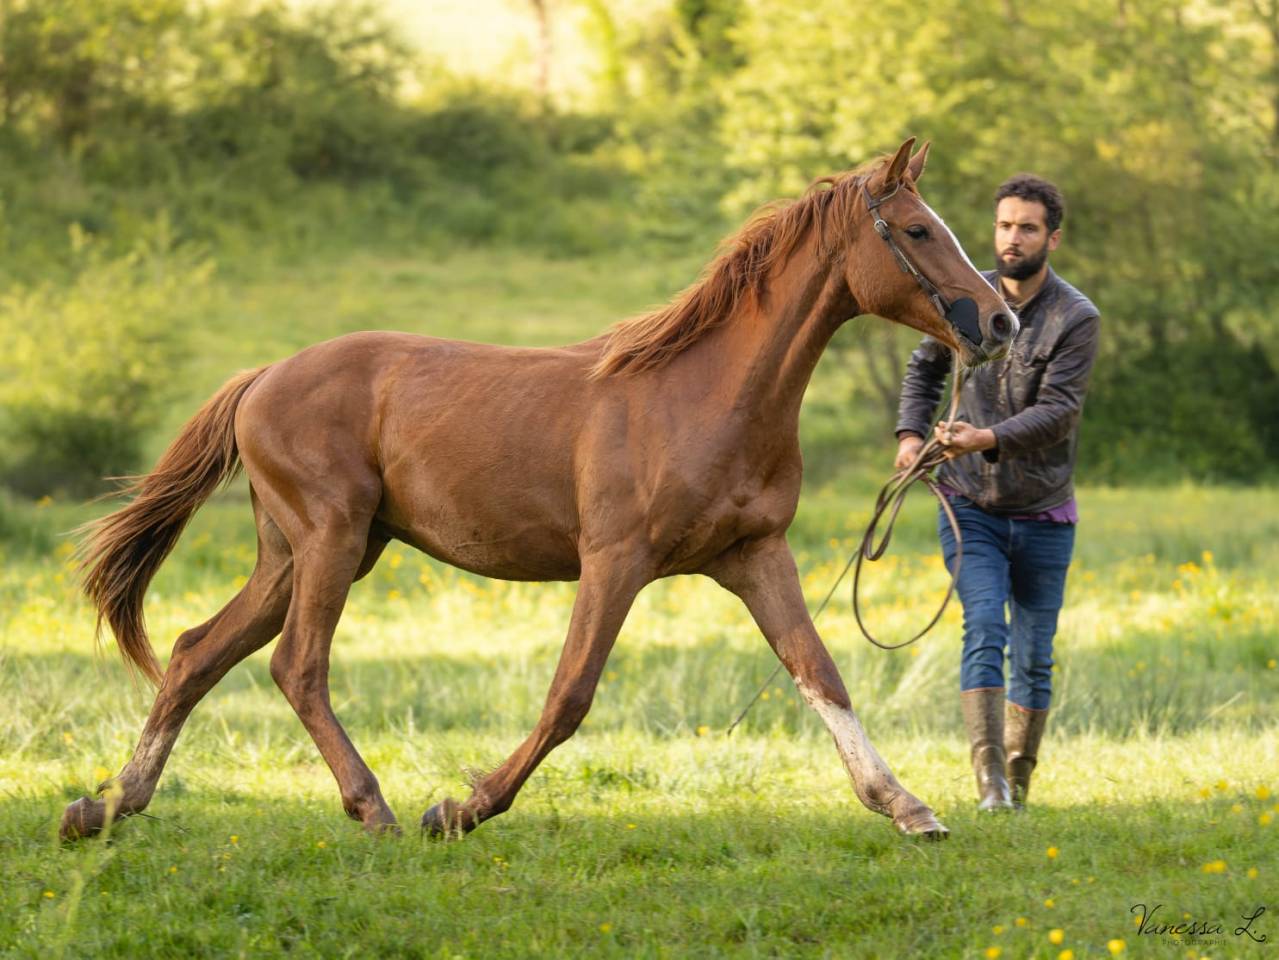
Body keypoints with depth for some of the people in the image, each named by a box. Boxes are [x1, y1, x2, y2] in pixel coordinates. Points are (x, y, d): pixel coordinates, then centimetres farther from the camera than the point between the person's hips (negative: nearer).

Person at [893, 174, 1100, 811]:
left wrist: (987, 438, -35)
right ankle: (990, 782, -24)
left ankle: (1019, 786, 20)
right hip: (970, 507, 1)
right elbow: (925, 368, 18)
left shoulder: (1076, 318, -10)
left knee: (1033, 656, 6)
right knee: (984, 632, -16)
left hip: (1042, 515, -1)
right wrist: (910, 432, 2)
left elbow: (1058, 410, -20)